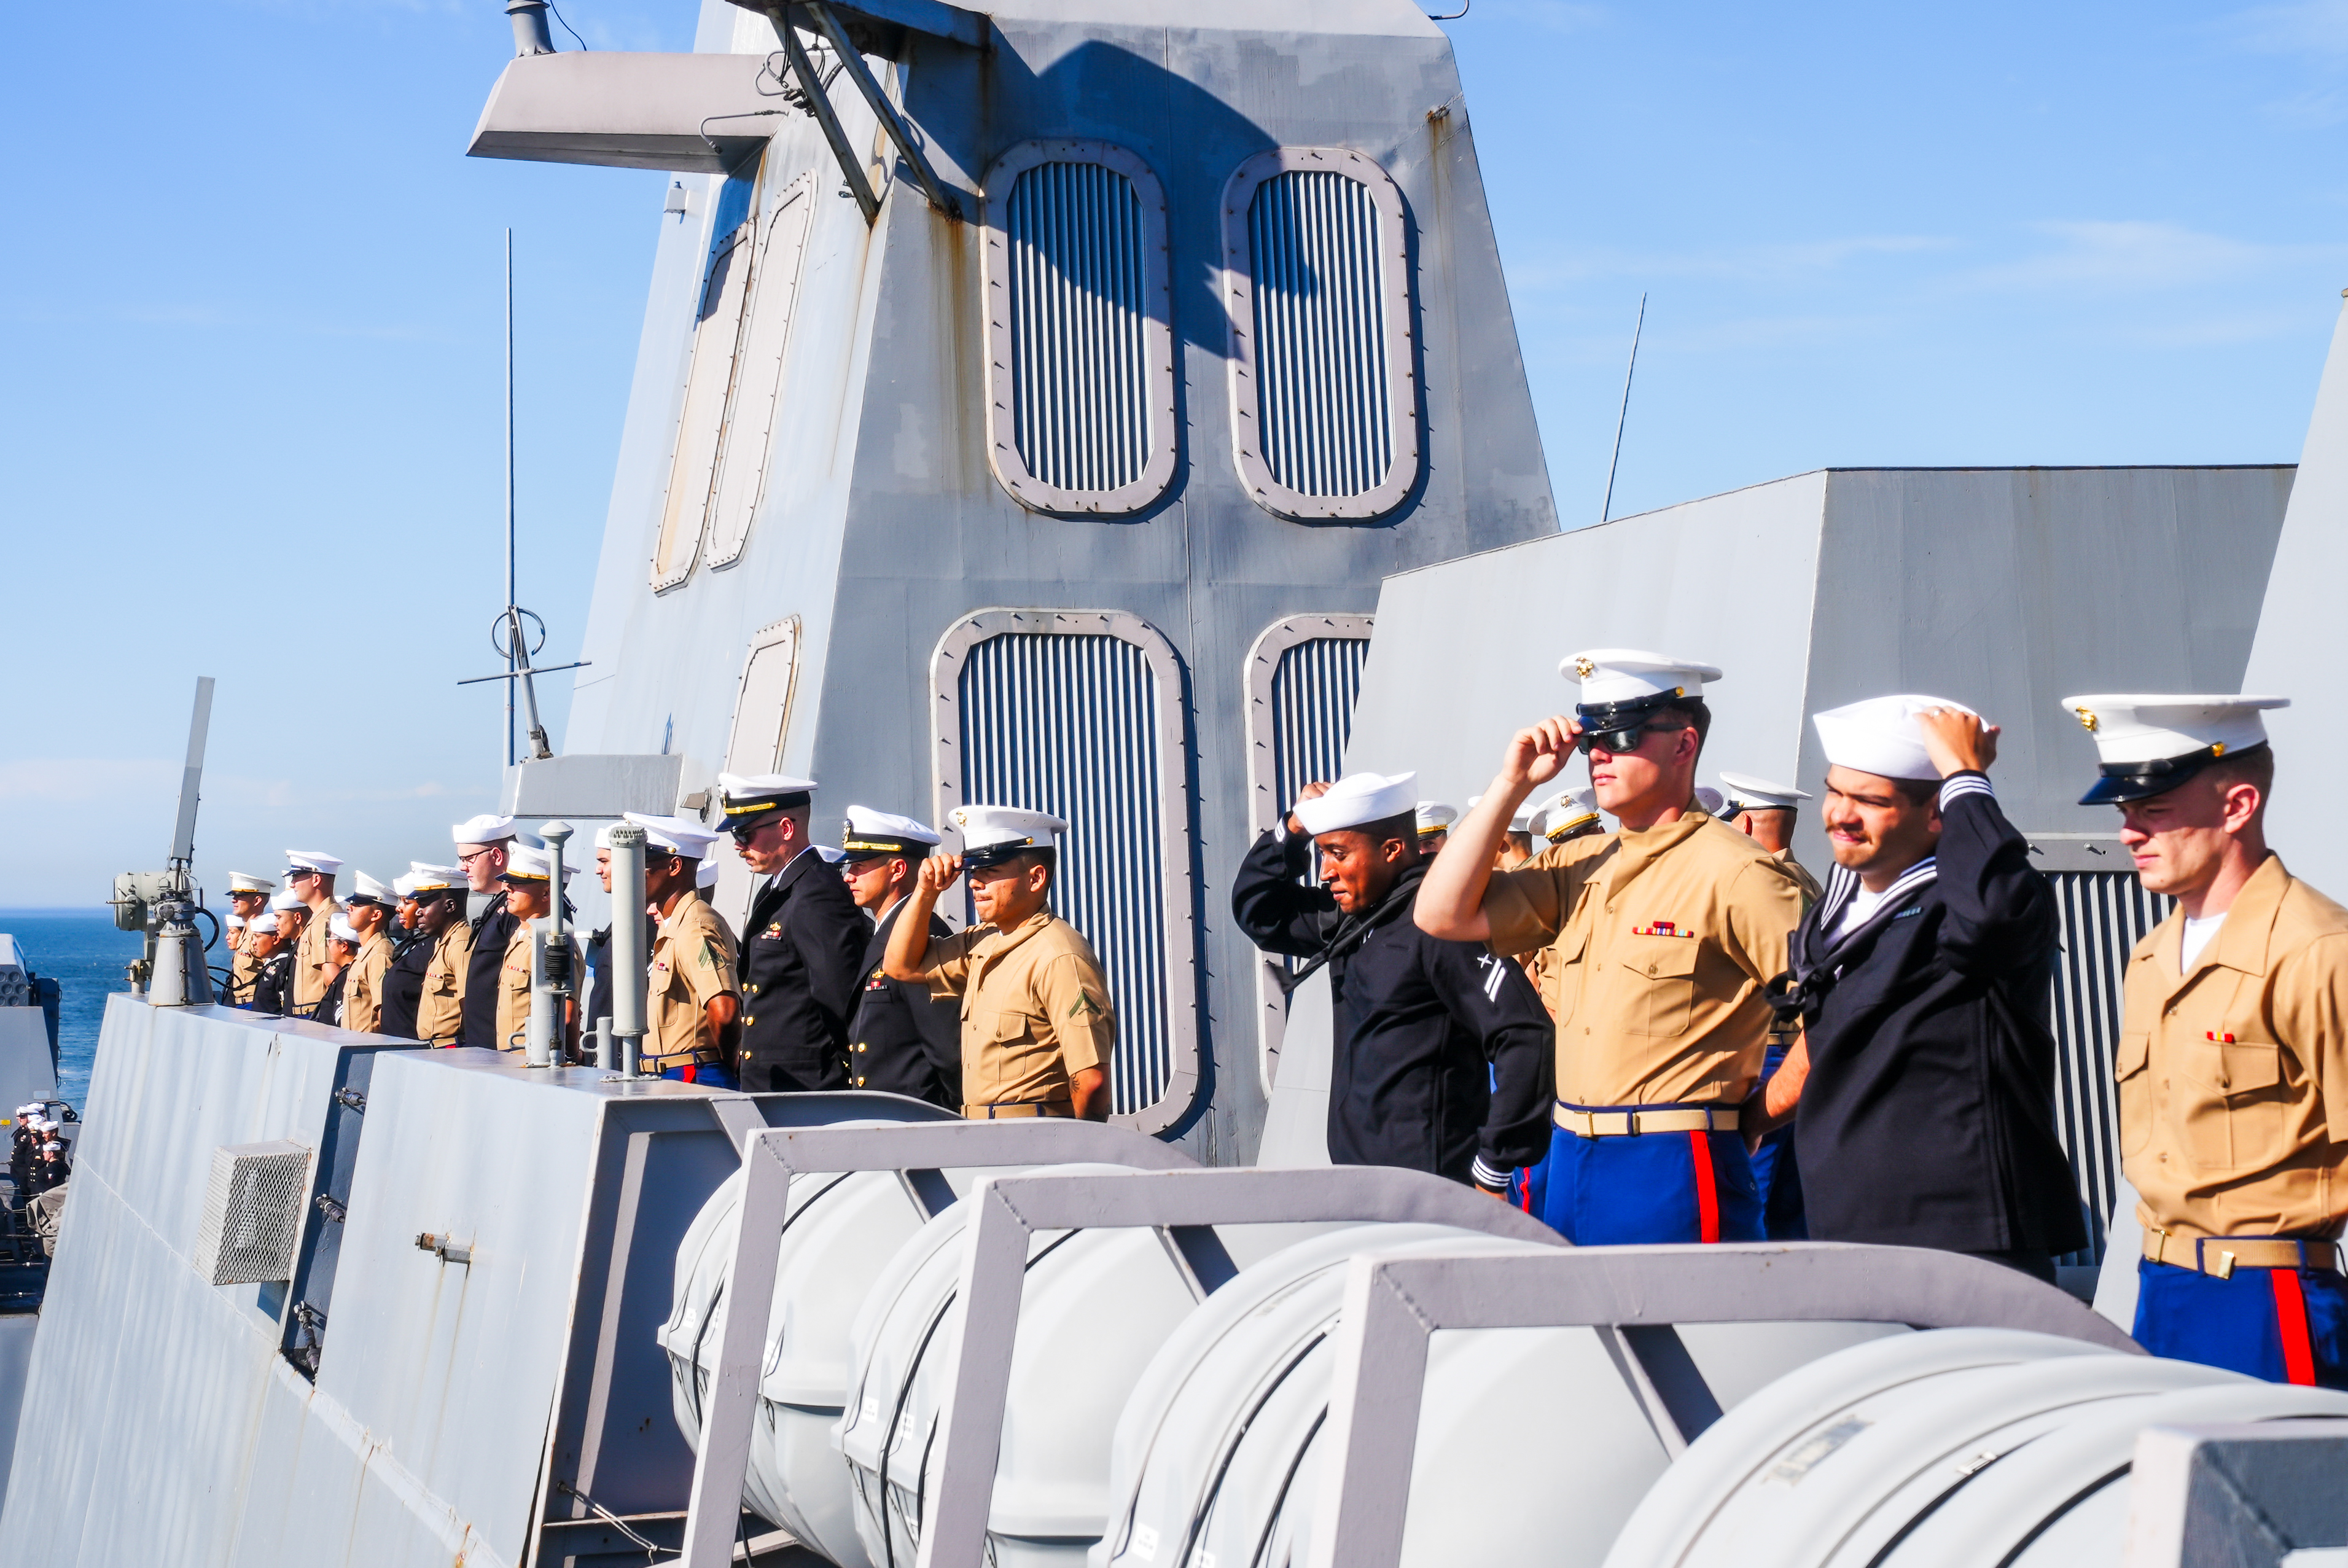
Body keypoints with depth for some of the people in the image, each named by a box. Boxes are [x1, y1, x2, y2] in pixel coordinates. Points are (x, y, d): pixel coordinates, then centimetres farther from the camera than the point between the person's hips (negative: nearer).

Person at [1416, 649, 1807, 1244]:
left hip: (1672, 1176, -7)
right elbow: (1443, 916, 5)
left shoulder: (1734, 872, -10)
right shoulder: (1579, 866, 11)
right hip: (1568, 1165, 7)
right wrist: (1512, 784, 3)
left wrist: (1759, 1113, -6)